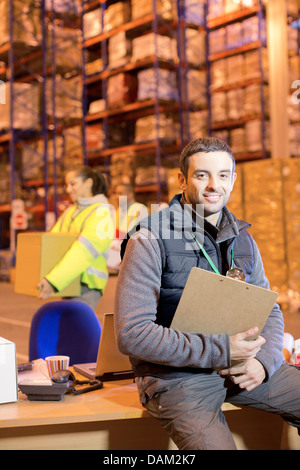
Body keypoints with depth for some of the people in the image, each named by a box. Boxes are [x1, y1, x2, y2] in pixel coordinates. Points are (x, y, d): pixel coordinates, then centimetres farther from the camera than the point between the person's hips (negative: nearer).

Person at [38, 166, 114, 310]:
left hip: (88, 284, -8)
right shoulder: (70, 211, 16)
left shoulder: (101, 213, -10)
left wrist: (53, 281, -28)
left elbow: (84, 250, -21)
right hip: (70, 284, 8)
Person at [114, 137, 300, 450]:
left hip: (239, 366, 6)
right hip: (176, 374, -5)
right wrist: (219, 350, -20)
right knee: (216, 445, -28)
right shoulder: (150, 240, -10)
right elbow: (130, 334, -17)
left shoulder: (243, 240, 10)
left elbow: (270, 313, 15)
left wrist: (263, 362, -7)